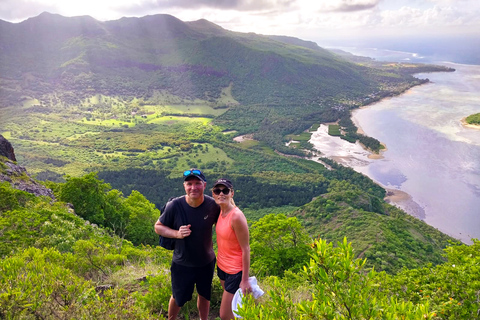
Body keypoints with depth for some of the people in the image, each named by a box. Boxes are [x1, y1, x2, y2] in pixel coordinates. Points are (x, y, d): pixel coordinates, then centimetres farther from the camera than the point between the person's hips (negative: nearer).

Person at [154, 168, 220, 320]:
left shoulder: (213, 205, -18)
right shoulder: (175, 205, -22)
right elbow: (158, 227, -9)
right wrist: (177, 233, -25)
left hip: (207, 262, 1)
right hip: (182, 263, -1)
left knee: (204, 295, 24)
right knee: (178, 298, 21)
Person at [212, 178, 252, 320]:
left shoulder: (236, 216, -26)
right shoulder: (221, 211, -3)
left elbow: (245, 249, -21)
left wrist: (245, 280, -17)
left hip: (235, 271, -8)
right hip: (222, 266, 8)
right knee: (232, 307, 24)